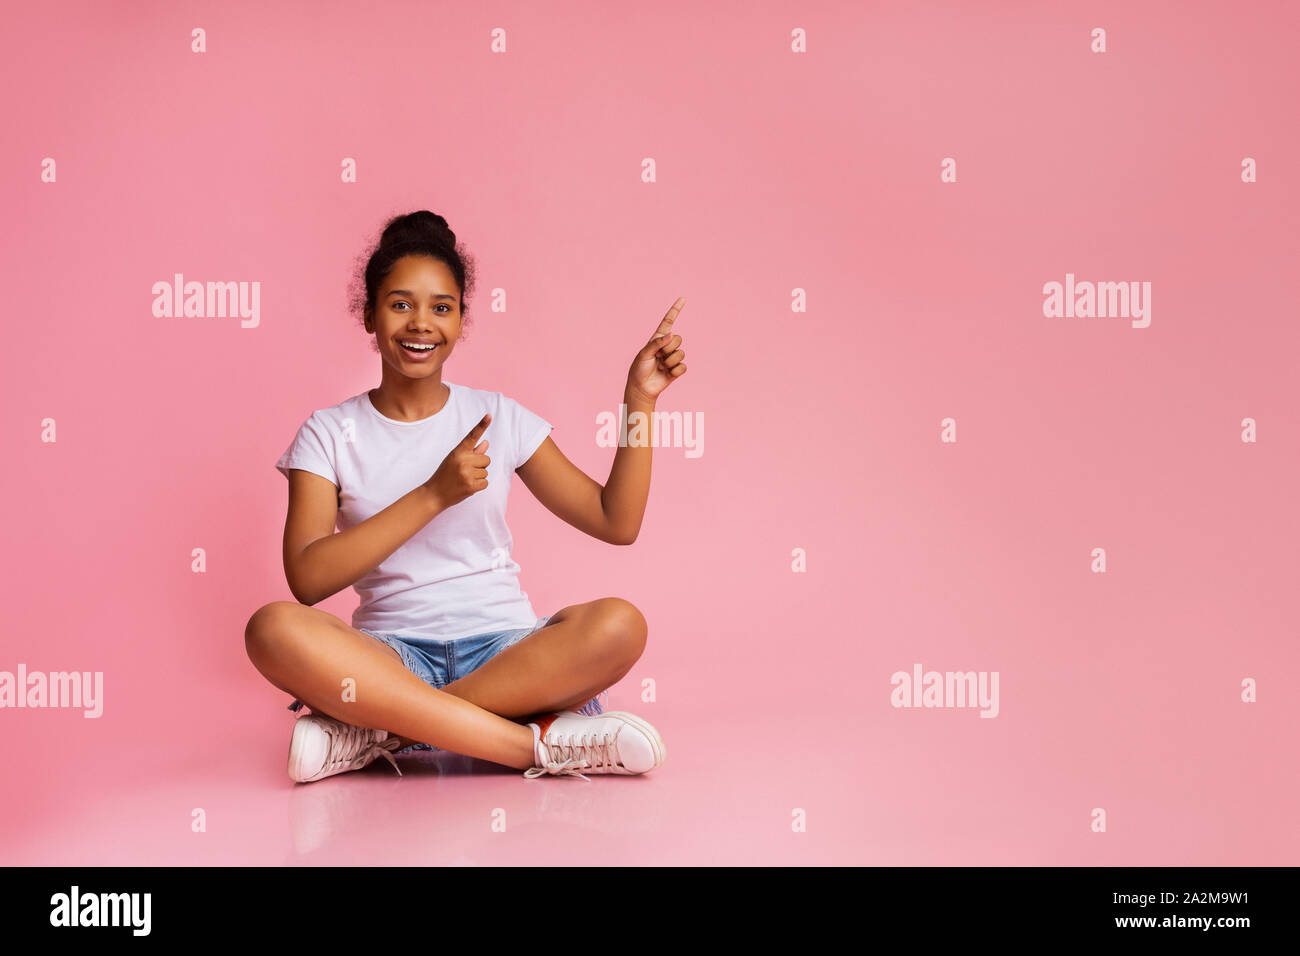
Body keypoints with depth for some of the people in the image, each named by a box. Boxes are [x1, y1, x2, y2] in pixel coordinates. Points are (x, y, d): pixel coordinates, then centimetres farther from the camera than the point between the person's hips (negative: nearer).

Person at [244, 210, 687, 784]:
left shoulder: (499, 418, 10)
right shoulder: (330, 434, 6)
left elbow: (616, 522, 9)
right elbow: (307, 578, -9)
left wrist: (640, 398, 1)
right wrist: (434, 494, -14)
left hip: (504, 648, 1)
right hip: (392, 655, -1)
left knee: (618, 624, -30)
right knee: (274, 629, -32)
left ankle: (377, 731, -25)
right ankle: (534, 744, -32)